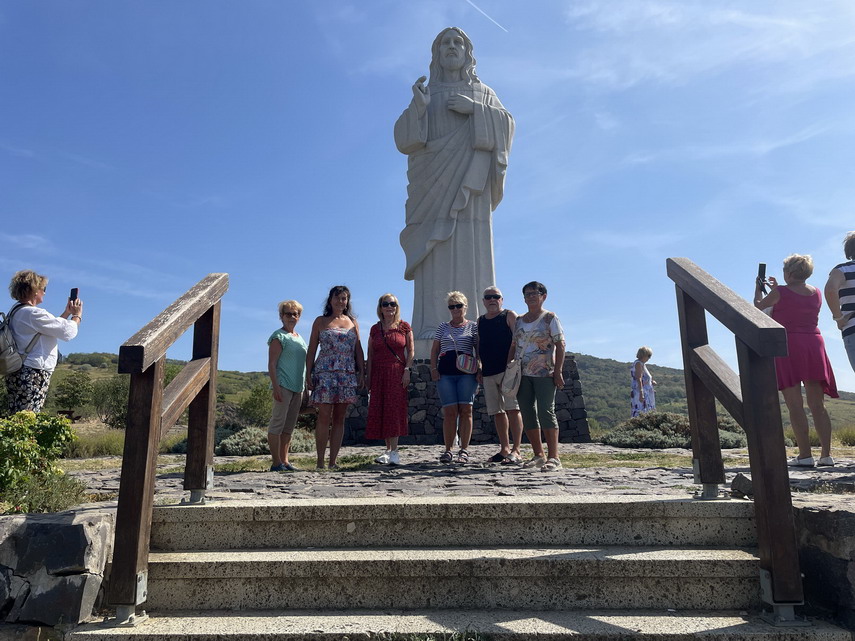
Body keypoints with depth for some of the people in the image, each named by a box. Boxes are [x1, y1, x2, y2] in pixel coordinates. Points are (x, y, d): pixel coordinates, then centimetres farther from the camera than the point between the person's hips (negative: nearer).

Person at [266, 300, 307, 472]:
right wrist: (276, 387, -19)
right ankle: (276, 462, -3)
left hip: (297, 387, 8)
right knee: (278, 423, -6)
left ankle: (284, 460, 15)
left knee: (289, 426, 10)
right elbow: (272, 364, -10)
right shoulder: (279, 337, -4)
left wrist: (305, 387, 19)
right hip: (283, 386, -8)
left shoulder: (299, 337, 19)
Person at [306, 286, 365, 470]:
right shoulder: (320, 321, 9)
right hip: (325, 372, -3)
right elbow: (311, 349, 6)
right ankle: (320, 461, -2)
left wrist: (362, 373, 4)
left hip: (347, 374, 3)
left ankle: (333, 461, 7)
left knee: (339, 418, 3)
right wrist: (308, 374, -2)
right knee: (324, 416, -8)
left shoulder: (353, 322, 15)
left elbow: (358, 350, 13)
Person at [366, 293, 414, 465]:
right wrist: (368, 379, 5)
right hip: (378, 374, 3)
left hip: (397, 373, -3)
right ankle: (388, 449, 9)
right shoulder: (375, 329, 12)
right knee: (380, 412, 1)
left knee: (395, 409, -9)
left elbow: (411, 351, 4)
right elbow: (370, 355, 11)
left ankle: (394, 452, -10)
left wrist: (407, 370, -8)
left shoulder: (404, 326, 5)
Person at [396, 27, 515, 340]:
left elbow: (506, 125, 5)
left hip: (469, 186, 0)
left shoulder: (483, 93, 20)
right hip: (434, 188, 0)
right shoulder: (424, 94, 20)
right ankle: (433, 325, -15)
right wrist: (417, 107, -10)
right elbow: (403, 139, 7)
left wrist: (475, 109, -9)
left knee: (471, 253, -10)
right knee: (435, 255, -11)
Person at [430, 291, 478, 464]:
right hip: (445, 372, 1)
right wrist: (433, 369, 4)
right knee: (450, 411, -4)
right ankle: (448, 450, 2)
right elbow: (435, 349, 15)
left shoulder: (473, 326, 11)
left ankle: (464, 450, 0)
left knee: (465, 410, -6)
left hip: (467, 372, -1)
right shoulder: (443, 327, 16)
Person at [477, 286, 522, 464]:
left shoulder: (509, 315, 3)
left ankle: (516, 451, -9)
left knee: (512, 409, -11)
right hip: (488, 372, 6)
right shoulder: (480, 321, 19)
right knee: (497, 412, 8)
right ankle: (504, 449, 16)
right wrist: (478, 369, 14)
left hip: (507, 369, -6)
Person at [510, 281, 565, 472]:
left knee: (546, 412, -10)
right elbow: (513, 347, 17)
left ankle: (553, 457, -7)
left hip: (544, 373, -5)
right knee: (527, 414, 5)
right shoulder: (519, 321, 15)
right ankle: (538, 455, 14)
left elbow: (560, 345, -4)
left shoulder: (550, 318, 1)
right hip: (522, 374, 6)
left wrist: (558, 371, -13)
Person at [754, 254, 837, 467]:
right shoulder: (816, 293, 10)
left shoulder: (781, 293, -7)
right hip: (814, 346, 6)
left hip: (788, 347, -6)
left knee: (794, 405, -5)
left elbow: (758, 306, 9)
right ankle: (826, 454, 5)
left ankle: (805, 455, -7)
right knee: (817, 405, 7)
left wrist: (758, 289, 27)